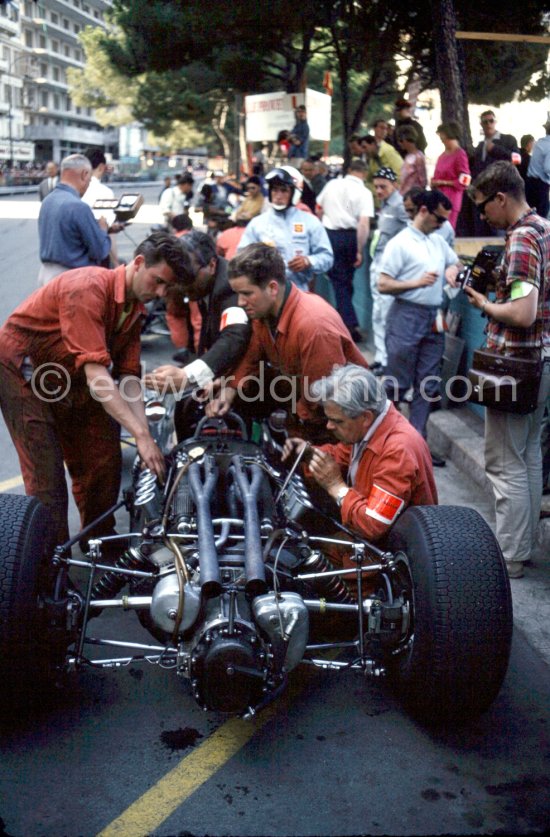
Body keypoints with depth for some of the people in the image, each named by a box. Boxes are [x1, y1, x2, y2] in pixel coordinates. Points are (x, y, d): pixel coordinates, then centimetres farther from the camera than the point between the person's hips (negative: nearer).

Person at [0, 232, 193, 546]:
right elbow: (95, 372, -37)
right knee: (46, 473, -11)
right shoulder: (89, 288, -31)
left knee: (103, 461, 6)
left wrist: (147, 436, -19)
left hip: (69, 376, 8)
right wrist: (140, 434, -39)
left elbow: (128, 375, -7)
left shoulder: (135, 306, -3)